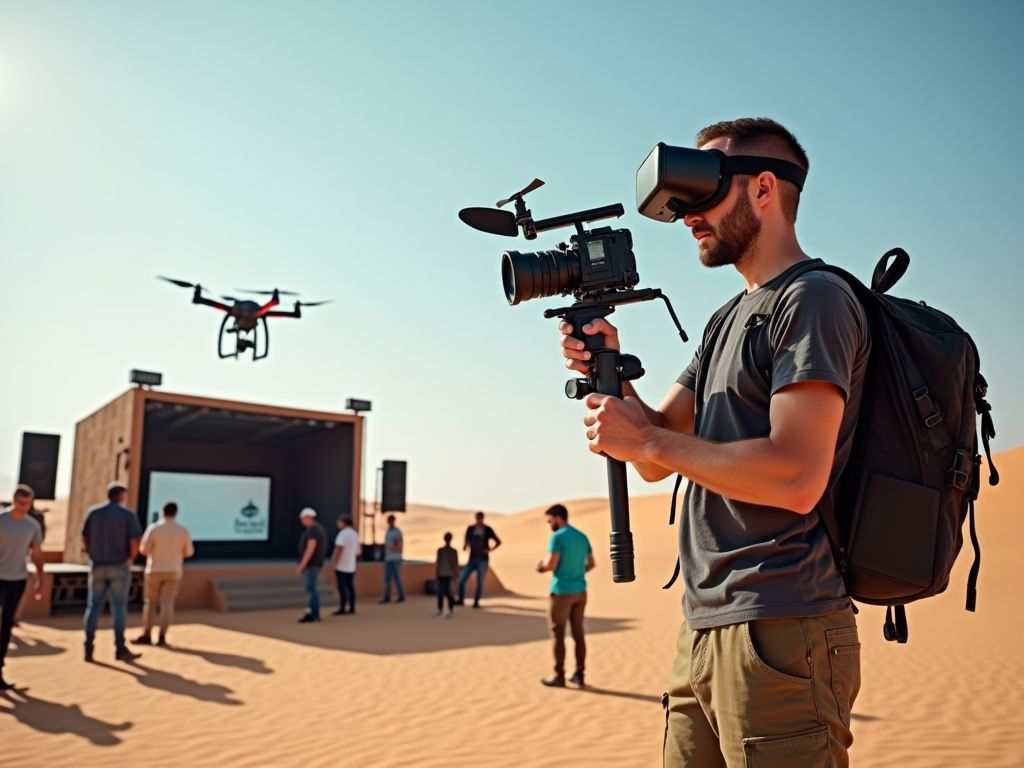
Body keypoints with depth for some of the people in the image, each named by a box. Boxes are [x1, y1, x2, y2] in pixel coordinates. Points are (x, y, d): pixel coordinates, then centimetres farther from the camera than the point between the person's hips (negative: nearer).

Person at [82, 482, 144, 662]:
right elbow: (135, 542, -12)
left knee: (94, 606, 10)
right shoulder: (128, 514, -7)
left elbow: (85, 538, 3)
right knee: (119, 607, 3)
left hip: (97, 566, 3)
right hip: (119, 566, -3)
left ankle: (88, 649, 10)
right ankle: (120, 649, 6)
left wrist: (94, 556, 15)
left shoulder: (93, 512, 3)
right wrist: (131, 559, 4)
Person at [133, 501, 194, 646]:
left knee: (150, 603, 10)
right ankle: (162, 636, -1)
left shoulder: (154, 528, -8)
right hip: (173, 571, 1)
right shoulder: (183, 530, -2)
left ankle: (147, 635, 10)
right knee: (167, 604, 2)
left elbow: (144, 550, -9)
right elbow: (189, 552, 3)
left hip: (155, 570, -1)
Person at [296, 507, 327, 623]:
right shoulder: (318, 528, 16)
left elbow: (311, 548, -23)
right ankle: (314, 614, 14)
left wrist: (302, 565, -24)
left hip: (310, 564, -11)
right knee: (311, 589, 12)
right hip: (313, 564, 11)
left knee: (310, 589, -9)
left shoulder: (312, 529, -16)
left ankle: (313, 615, -7)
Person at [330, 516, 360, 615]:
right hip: (351, 566, 8)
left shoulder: (343, 533, -13)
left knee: (342, 587, -4)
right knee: (350, 587, 10)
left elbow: (339, 548, -21)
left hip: (341, 566, -8)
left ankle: (342, 609, -2)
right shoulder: (355, 534, 12)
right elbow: (358, 550, 18)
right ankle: (352, 608, 12)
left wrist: (334, 562, -18)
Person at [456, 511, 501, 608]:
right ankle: (461, 599, 8)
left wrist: (490, 550, -8)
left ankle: (476, 602, 11)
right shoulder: (470, 529, 2)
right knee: (461, 579, -7)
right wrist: (465, 547, -13)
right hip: (472, 559, 2)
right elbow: (467, 542, 9)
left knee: (480, 581, -3)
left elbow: (498, 542, 5)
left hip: (483, 560, -2)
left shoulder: (488, 530, -3)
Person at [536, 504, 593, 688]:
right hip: (580, 591, 7)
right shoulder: (582, 536, 9)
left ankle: (559, 676, 8)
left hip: (561, 592, -7)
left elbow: (550, 565, -19)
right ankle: (579, 674, 15)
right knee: (578, 633, 11)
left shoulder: (557, 537, -14)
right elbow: (591, 564, 15)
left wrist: (541, 565, 1)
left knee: (558, 634, 3)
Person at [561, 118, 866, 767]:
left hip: (780, 636, -9)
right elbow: (657, 460, 14)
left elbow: (797, 479, -23)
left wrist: (648, 440, -14)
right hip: (704, 630, 9)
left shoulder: (815, 299, -10)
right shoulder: (731, 318, 18)